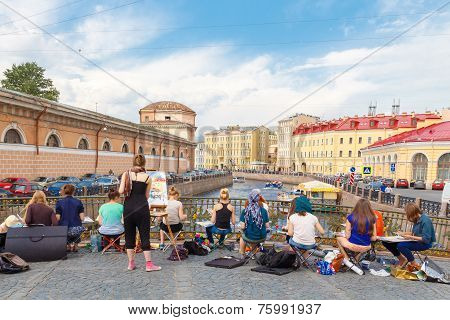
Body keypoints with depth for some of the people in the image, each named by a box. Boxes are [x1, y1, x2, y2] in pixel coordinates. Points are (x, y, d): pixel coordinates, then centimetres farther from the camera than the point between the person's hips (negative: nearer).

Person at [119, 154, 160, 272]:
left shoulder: (126, 174, 2)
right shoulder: (147, 178, 0)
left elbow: (121, 191, -6)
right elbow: (147, 196, 5)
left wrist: (128, 191, 15)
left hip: (128, 208, 2)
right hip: (142, 208, -2)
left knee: (129, 235, 12)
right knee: (145, 236, 3)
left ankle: (131, 263, 19)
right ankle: (149, 264, 6)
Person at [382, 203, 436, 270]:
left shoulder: (425, 220, -20)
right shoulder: (417, 219, 4)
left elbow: (426, 239, -24)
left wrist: (411, 237, -24)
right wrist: (404, 234, 3)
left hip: (425, 243, -8)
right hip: (417, 241, 8)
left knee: (401, 245, -35)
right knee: (386, 242, -4)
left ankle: (414, 265, -12)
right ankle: (402, 259, 14)